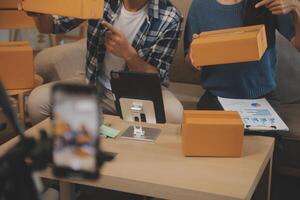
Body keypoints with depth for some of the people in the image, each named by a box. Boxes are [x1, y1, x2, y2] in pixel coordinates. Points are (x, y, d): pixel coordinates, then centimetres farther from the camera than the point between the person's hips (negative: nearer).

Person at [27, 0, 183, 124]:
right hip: (96, 86, 3)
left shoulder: (169, 18, -16)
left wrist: (128, 53, -32)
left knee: (173, 114, -33)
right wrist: (39, 14, -24)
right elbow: (52, 27, 0)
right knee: (37, 100, -18)